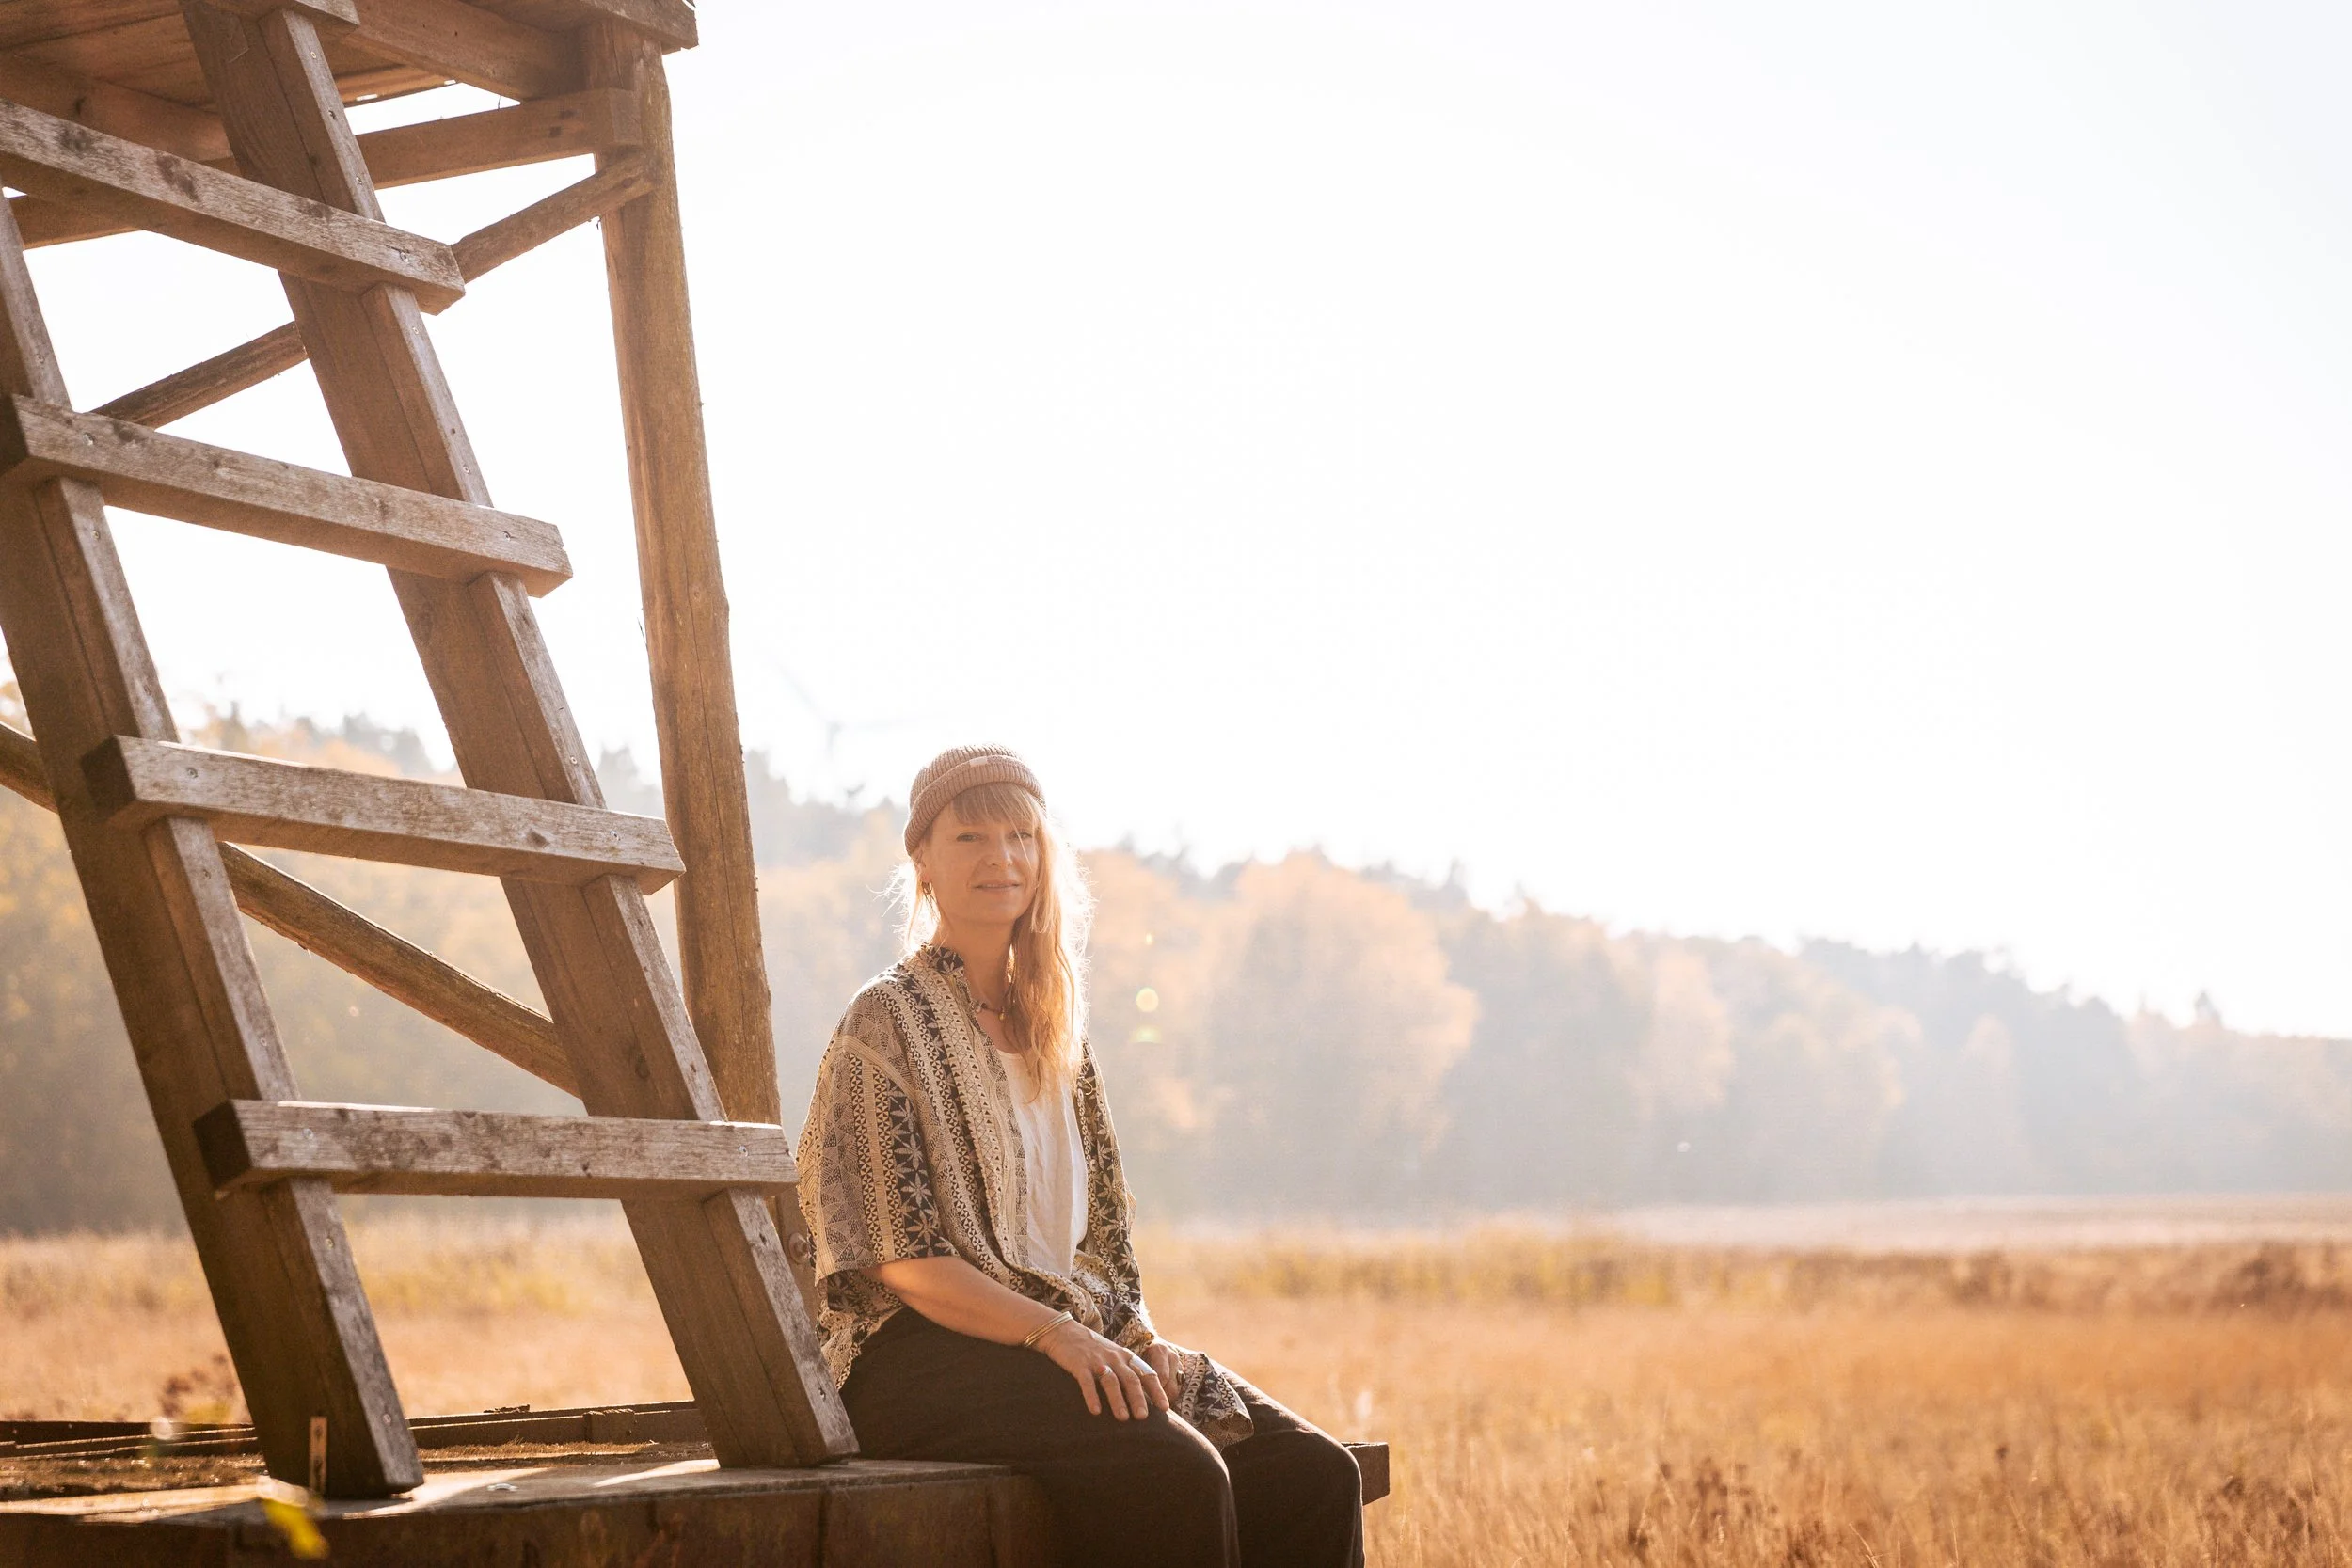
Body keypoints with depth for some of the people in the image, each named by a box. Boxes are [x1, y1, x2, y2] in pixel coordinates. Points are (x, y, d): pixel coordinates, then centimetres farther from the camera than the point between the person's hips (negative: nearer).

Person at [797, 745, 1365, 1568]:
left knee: (1316, 1476, -16)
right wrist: (1053, 1332, -21)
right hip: (930, 1351, -7)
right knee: (1178, 1474, -33)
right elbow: (897, 1257, -11)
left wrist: (1140, 1332, -1)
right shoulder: (886, 1021, -2)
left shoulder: (1052, 1028, 19)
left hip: (1080, 1338, 7)